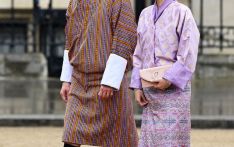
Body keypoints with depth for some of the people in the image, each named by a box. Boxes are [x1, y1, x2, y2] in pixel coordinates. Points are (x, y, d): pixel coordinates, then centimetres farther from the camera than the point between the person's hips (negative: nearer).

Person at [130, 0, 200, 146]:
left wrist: (169, 79, -17)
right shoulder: (145, 14, 13)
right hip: (150, 91, 6)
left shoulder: (181, 12, -6)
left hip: (174, 89, -6)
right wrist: (137, 86, 9)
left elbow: (188, 56, -10)